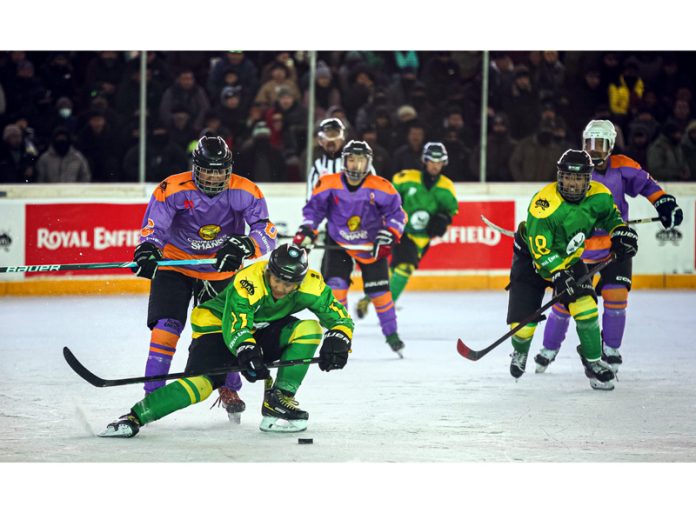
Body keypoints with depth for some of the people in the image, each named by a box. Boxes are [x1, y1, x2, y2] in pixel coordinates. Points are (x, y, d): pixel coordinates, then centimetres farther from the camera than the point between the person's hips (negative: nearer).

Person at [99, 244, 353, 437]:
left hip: (264, 328, 5)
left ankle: (278, 399, -16)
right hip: (219, 325, -5)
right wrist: (247, 354, -54)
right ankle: (133, 418, -29)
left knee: (309, 329, -21)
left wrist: (337, 342, -34)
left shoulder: (310, 283, -19)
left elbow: (340, 317, -14)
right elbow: (235, 328, -36)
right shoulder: (248, 282, -32)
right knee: (202, 382, -29)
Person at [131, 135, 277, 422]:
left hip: (222, 268, 2)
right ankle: (152, 393, -9)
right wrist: (148, 249, -48)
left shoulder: (245, 192, -18)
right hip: (176, 262, -1)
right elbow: (154, 226, -25)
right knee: (167, 325, -15)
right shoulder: (173, 189, -22)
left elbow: (267, 232, -22)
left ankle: (229, 388, 27)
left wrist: (245, 246, -43)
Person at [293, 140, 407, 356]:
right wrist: (306, 231, -15)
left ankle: (391, 334, 17)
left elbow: (396, 213, -9)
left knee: (379, 290, -1)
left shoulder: (380, 187, -15)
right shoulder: (329, 184, -14)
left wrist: (388, 236, -21)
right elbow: (314, 208, -3)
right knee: (335, 284, -14)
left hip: (371, 246, 0)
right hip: (338, 243, 0)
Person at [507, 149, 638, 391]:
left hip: (570, 258, 4)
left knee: (585, 306, -20)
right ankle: (520, 352, 30)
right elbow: (540, 249, -32)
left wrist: (621, 232, -8)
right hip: (531, 258, -4)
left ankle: (593, 362, -4)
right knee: (523, 323, -7)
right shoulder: (544, 203, -33)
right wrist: (558, 275, -40)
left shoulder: (598, 196, -15)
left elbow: (610, 214, 10)